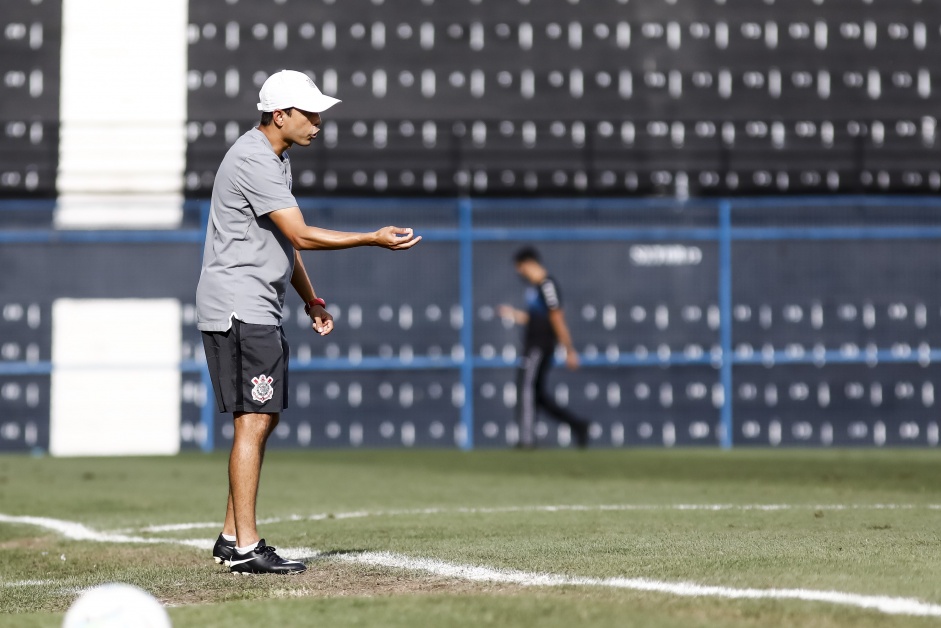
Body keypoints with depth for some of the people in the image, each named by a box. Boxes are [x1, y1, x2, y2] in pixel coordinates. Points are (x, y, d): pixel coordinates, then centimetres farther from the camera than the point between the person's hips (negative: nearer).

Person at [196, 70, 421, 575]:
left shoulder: (276, 158, 17)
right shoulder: (253, 161, -17)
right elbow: (301, 236, -22)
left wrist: (310, 300, 22)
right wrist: (374, 240, -21)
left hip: (259, 310, 11)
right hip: (236, 309, -11)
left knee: (266, 418, 12)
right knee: (254, 421, -13)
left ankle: (232, 537, 17)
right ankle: (245, 548, -13)